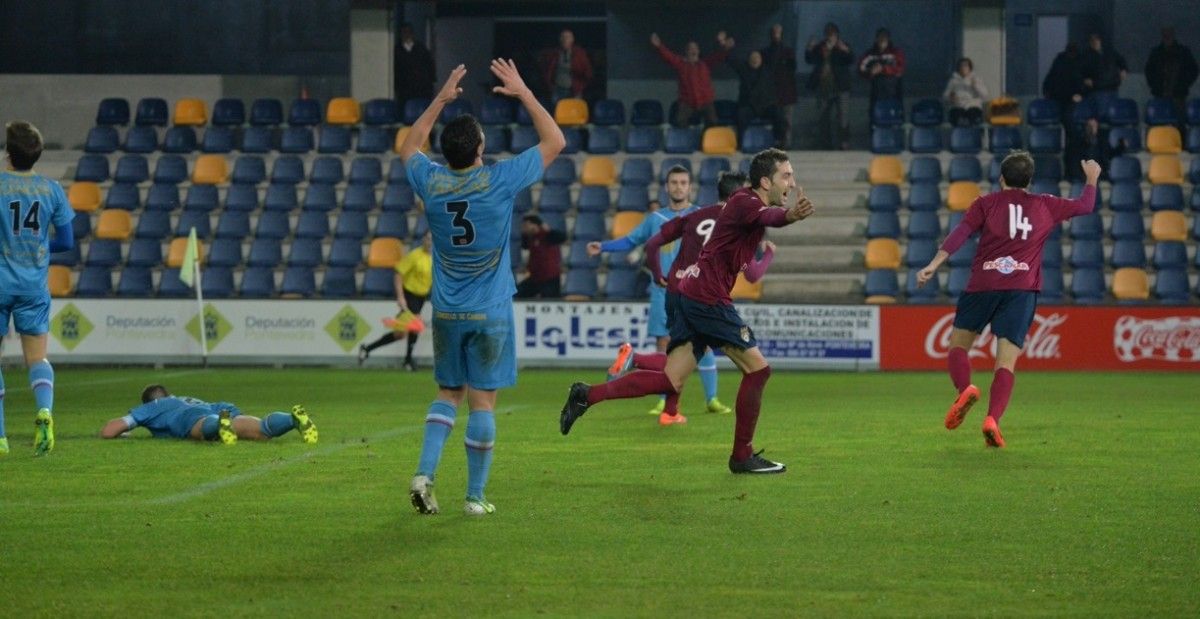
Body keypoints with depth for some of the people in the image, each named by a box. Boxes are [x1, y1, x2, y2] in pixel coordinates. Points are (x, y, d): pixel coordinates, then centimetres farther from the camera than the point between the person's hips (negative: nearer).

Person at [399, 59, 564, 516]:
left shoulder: (432, 183, -3)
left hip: (446, 311, 3)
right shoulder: (500, 181, -13)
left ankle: (424, 474, -1)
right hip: (490, 313, -3)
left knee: (448, 393, 16)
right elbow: (555, 141, -1)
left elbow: (409, 148, 22)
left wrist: (440, 100, 22)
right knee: (482, 400, 1)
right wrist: (523, 93, 4)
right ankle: (475, 497, 6)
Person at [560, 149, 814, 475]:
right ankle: (743, 456, 7)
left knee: (671, 382, 4)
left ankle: (588, 395, -1)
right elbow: (769, 216, -39)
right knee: (757, 368, -2)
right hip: (708, 297, -10)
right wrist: (791, 214, -58)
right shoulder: (745, 202, -14)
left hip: (692, 293, 10)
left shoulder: (748, 202, 15)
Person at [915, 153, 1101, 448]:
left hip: (983, 285, 0)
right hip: (1022, 289, 0)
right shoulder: (1046, 207, 14)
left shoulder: (985, 204, 9)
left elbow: (961, 232, -4)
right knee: (1006, 362, -5)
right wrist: (1092, 179, 46)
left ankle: (965, 388, -16)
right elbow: (1085, 206, 27)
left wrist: (934, 264, -12)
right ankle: (993, 418, -25)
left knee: (958, 344, 14)